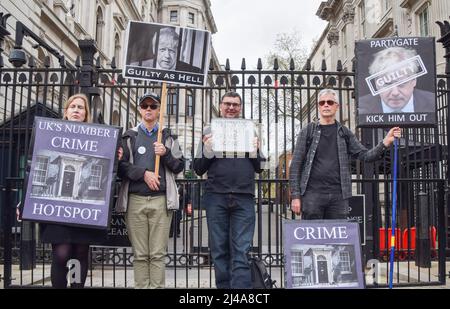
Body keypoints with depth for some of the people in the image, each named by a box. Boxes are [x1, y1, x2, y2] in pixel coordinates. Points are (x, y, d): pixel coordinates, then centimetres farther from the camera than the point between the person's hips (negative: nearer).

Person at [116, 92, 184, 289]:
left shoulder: (167, 137, 16)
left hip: (161, 199, 0)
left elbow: (179, 166, 12)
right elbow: (120, 165, 3)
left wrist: (166, 153, -5)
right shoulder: (129, 136, 13)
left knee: (158, 254, -2)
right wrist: (143, 173, -9)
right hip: (135, 200, 0)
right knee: (140, 254, 1)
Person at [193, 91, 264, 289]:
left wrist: (255, 150, -3)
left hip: (243, 198, 0)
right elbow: (198, 169, 9)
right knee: (219, 250, 5)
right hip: (216, 197, 0)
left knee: (241, 252, -6)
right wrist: (207, 149, -9)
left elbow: (259, 168, 15)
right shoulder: (210, 131, 11)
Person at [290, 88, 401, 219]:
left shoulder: (344, 133, 12)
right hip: (312, 193, -2)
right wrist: (295, 196, -6)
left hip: (338, 195, 3)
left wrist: (385, 143, -11)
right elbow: (295, 165, 1)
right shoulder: (308, 132, 4)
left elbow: (365, 155, 6)